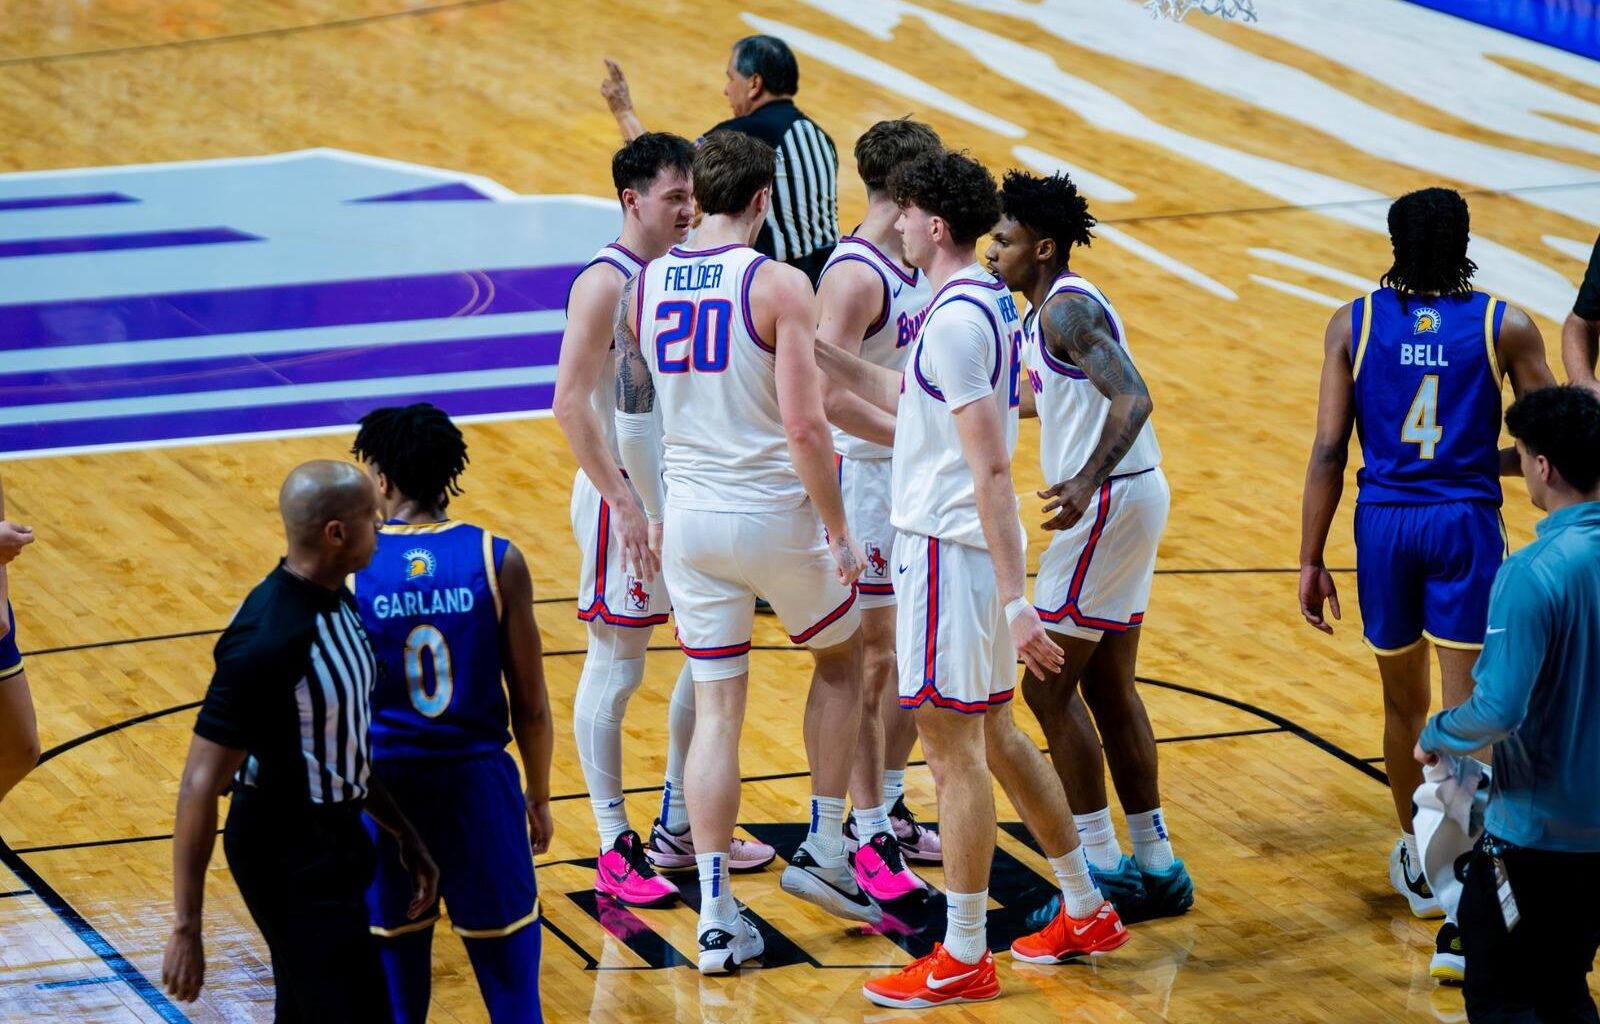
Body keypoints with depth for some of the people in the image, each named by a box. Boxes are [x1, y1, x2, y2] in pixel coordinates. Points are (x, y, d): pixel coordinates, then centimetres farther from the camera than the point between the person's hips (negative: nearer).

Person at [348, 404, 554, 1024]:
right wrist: (539, 798, 10)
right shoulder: (497, 560, -7)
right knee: (507, 954, 10)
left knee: (396, 958, 13)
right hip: (478, 783, 0)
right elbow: (531, 706, -4)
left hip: (385, 785, 0)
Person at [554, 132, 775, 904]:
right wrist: (625, 506, -22)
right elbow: (571, 402, -21)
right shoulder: (606, 282, -16)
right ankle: (615, 852, 6)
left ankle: (677, 830, 26)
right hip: (623, 498, -8)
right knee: (615, 672, -1)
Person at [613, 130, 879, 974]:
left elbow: (631, 421, 10)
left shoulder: (642, 289, 3)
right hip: (774, 516, -4)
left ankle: (716, 917, 4)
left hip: (691, 520, 4)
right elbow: (803, 424, -19)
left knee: (716, 712, 8)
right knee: (840, 657, 23)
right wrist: (838, 530, -10)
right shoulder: (779, 286, -14)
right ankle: (822, 849, 19)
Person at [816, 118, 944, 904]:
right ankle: (866, 838, 4)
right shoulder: (854, 276, -20)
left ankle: (891, 809, 29)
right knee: (873, 659, -3)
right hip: (867, 478, -9)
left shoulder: (915, 263, 9)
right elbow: (827, 395, -28)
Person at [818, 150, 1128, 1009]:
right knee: (995, 736, 19)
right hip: (967, 549, 10)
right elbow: (902, 394, 27)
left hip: (951, 551, -10)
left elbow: (991, 470, -24)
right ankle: (1086, 913, 28)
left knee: (953, 750, -3)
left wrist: (1015, 603, -26)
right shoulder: (988, 301, 10)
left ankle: (963, 960, 4)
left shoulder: (956, 319, -20)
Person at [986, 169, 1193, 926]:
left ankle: (1101, 868, -3)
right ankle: (1155, 867, 17)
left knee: (1049, 685, -5)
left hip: (1111, 501, -10)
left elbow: (1132, 398, -29)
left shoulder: (1065, 309, -16)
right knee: (1108, 687, 13)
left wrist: (1087, 481, -40)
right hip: (1130, 497, 10)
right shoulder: (1047, 311, 14)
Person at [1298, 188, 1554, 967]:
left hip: (1384, 523, 2)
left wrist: (1311, 561, 2)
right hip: (1466, 525, -2)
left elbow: (1328, 451, -3)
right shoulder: (1505, 327, -3)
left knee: (1403, 704, 20)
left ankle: (1417, 862, 38)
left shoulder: (1354, 324, -1)